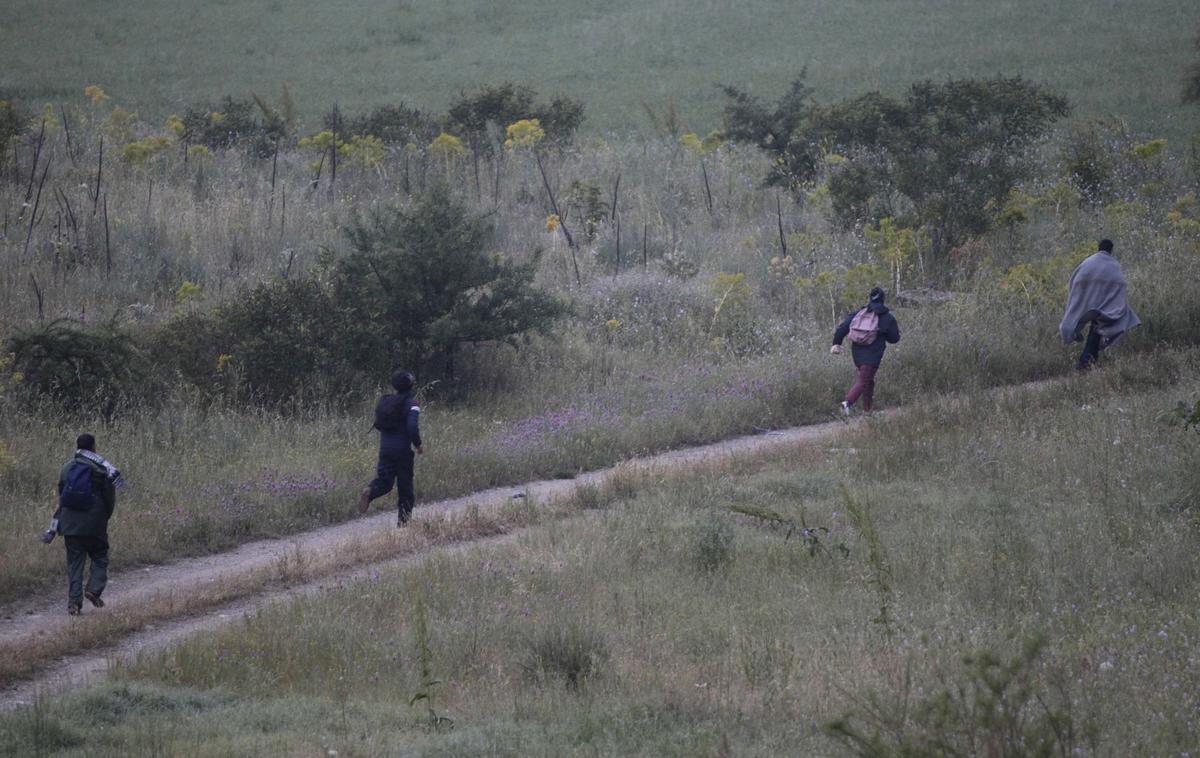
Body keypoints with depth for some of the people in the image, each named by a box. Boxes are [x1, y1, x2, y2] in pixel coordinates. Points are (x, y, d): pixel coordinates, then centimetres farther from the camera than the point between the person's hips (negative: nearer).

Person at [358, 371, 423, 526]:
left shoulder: (385, 401, 10)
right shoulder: (410, 404, -9)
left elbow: (378, 424, 13)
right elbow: (413, 427, -20)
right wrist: (418, 445, -5)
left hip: (385, 447, 5)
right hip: (402, 449, -4)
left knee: (384, 481, 3)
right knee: (405, 484, 7)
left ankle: (369, 492, -30)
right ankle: (404, 518, 10)